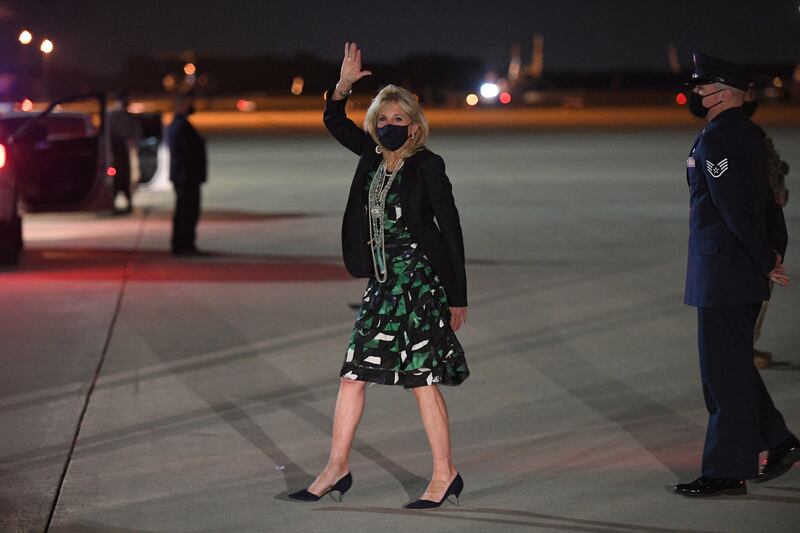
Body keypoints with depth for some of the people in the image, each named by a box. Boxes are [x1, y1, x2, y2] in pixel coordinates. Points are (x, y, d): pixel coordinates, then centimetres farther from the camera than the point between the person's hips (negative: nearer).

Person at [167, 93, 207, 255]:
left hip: (179, 175, 11)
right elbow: (190, 151, -20)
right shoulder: (183, 125, -18)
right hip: (188, 176, -11)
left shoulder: (174, 125, 16)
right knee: (189, 212, -8)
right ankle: (185, 245, -8)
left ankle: (179, 245, 18)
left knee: (183, 211, 14)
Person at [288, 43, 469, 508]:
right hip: (383, 282, 7)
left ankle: (446, 473, 2)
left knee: (422, 377, -6)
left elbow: (452, 231, -8)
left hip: (420, 279, -7)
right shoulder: (373, 156, 9)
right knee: (354, 372, 6)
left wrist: (458, 297, -9)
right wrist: (344, 85, 1)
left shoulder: (428, 167, -9)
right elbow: (335, 122, 21)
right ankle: (338, 469, 13)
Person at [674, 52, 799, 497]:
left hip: (721, 273, -10)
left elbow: (735, 210, -21)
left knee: (725, 371, -3)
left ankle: (727, 472, 3)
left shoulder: (714, 141, -17)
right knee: (734, 365, 19)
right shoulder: (750, 135, 13)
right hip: (744, 276, 10)